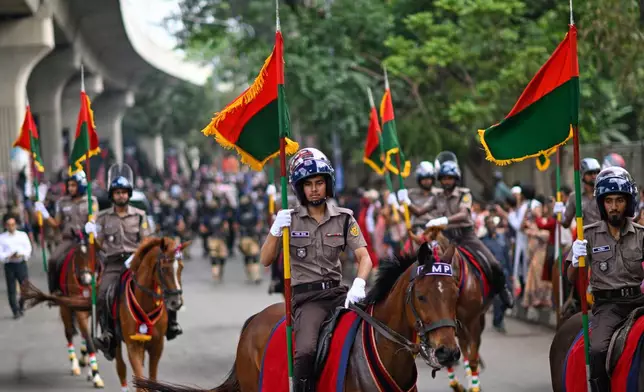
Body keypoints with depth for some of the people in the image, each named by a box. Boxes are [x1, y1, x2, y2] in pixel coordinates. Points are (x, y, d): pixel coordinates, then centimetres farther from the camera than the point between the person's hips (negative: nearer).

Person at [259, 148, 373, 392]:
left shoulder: (344, 218, 8)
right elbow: (266, 260, 1)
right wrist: (276, 231, -17)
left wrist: (358, 284, -22)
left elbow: (364, 257, -1)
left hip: (337, 292, 3)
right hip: (306, 297, -3)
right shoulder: (290, 220, 6)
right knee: (306, 351, -31)